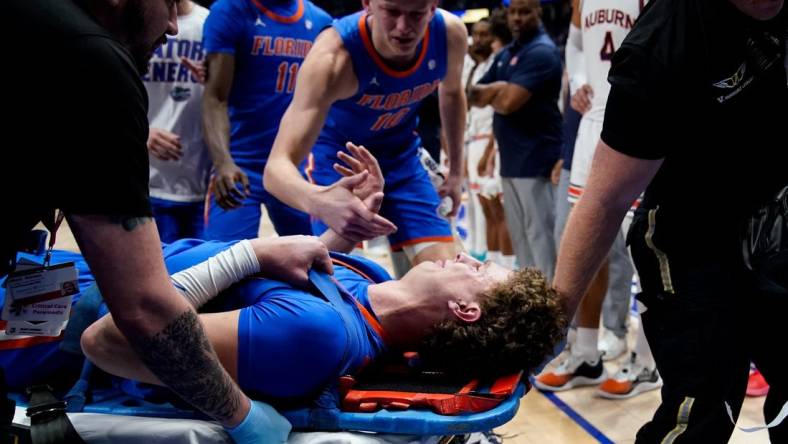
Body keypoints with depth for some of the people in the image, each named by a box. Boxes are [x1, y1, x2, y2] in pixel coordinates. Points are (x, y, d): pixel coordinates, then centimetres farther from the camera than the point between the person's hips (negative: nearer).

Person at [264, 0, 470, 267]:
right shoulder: (333, 57, -37)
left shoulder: (450, 33, -23)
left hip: (401, 156, 4)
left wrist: (456, 171, 11)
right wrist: (318, 200, -67)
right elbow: (277, 165, -45)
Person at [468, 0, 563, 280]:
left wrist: (490, 94, 1)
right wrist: (498, 89, -7)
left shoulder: (542, 51, -12)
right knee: (519, 235, 15)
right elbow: (474, 95, 14)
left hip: (535, 158, -9)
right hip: (511, 158, 9)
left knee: (539, 235, -8)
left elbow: (509, 102, -21)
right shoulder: (505, 54, 16)